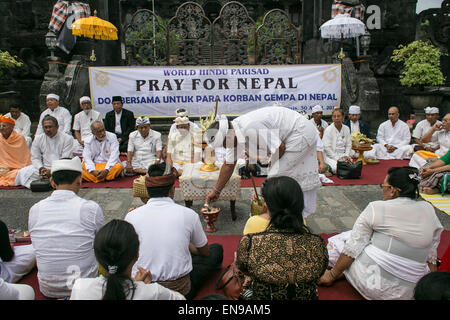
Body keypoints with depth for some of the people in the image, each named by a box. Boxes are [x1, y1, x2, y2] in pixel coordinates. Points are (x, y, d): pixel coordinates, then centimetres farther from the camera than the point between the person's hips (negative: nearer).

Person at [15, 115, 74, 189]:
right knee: (23, 172, -19)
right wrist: (41, 168, -13)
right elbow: (35, 157, 9)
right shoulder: (38, 138, 10)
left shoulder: (67, 139, -4)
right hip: (44, 167, 4)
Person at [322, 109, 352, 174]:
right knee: (336, 168, -34)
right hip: (330, 156, -6)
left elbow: (348, 145, 12)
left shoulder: (346, 129, 9)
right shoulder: (328, 130, -9)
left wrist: (346, 155, -6)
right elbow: (327, 147, -14)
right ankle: (327, 168, -4)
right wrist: (336, 158, -18)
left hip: (342, 155, 6)